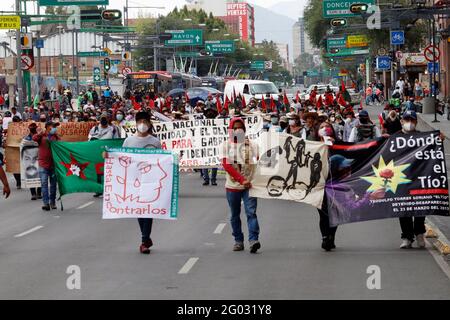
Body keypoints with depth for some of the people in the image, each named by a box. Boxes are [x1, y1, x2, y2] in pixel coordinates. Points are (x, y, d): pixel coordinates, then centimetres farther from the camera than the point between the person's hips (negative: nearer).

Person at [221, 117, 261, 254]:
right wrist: (242, 180, -21)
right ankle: (238, 241, 20)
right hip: (232, 186, 1)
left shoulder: (251, 145, 4)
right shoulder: (226, 146, 1)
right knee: (235, 215, 10)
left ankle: (253, 240, -19)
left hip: (249, 185, -1)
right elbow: (227, 165, -11)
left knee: (251, 212, -13)